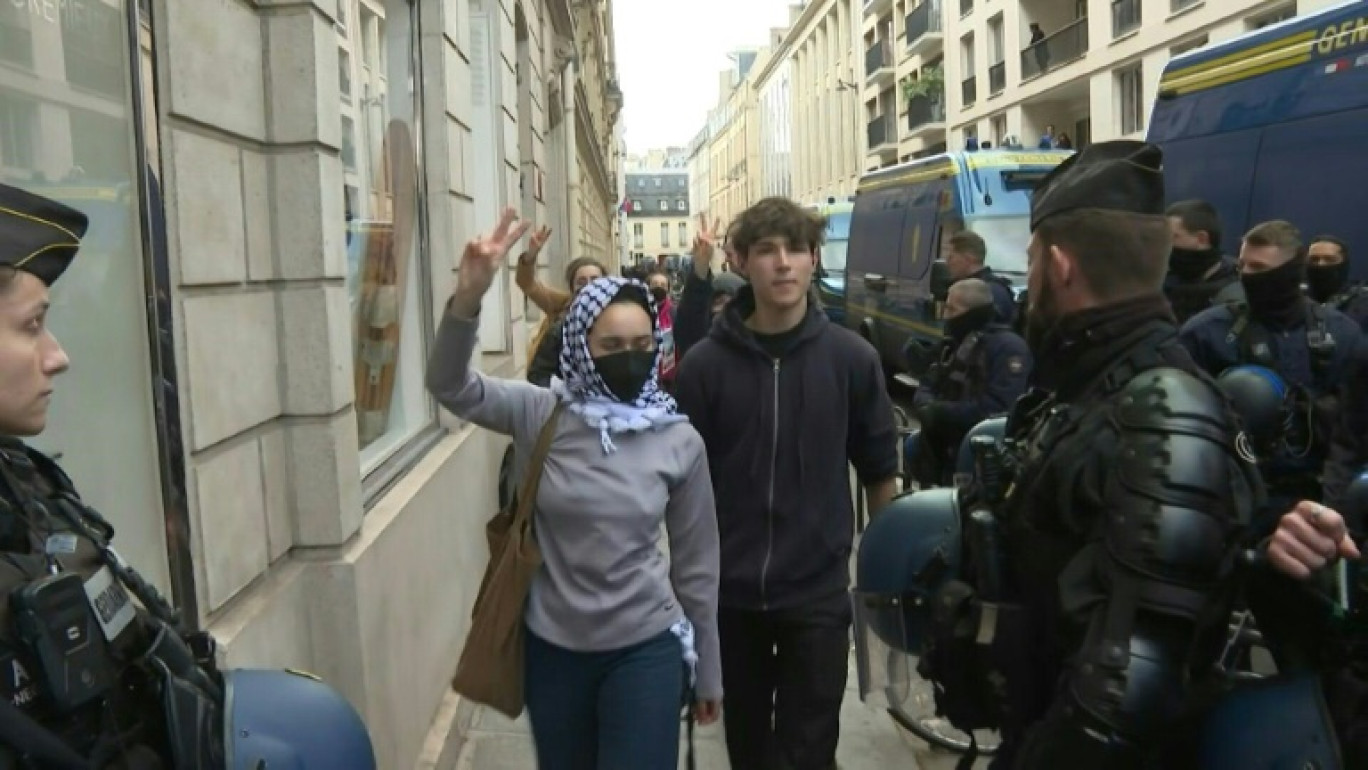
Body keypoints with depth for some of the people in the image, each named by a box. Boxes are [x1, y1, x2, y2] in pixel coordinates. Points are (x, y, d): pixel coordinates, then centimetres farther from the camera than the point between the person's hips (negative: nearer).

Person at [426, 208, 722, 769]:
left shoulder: (680, 441, -6)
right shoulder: (539, 416, -7)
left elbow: (696, 563, 1)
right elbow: (449, 385, -18)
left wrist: (708, 672, 8)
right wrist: (468, 297, -36)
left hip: (646, 650, -1)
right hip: (553, 649, 1)